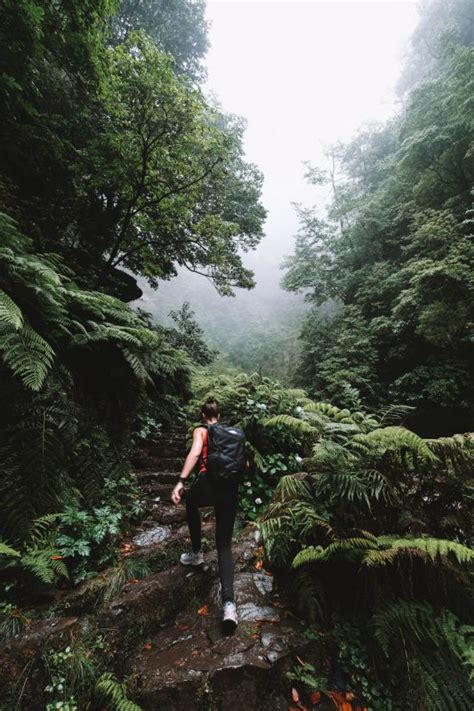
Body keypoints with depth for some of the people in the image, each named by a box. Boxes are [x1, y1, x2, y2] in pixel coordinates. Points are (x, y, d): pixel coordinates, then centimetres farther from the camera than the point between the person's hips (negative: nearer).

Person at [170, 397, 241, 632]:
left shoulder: (201, 430, 8)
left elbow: (195, 453, -12)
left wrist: (181, 481, -19)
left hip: (208, 484, -3)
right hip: (230, 490, 3)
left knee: (191, 503, 34)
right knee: (224, 545, 10)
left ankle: (196, 553, 41)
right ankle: (228, 603, -8)